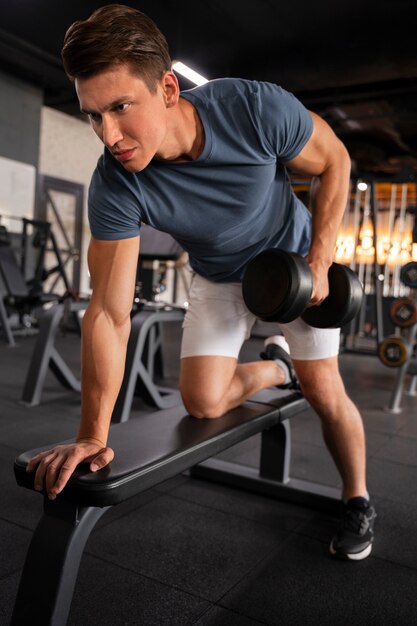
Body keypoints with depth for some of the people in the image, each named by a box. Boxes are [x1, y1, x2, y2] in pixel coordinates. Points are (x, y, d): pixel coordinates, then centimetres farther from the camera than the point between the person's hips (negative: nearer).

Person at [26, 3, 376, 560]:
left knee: (325, 393, -3)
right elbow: (110, 312, -28)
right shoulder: (114, 186, -29)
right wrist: (93, 436, -29)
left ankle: (358, 500, 26)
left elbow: (334, 163, -13)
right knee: (202, 400, -10)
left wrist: (319, 259, -18)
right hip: (220, 278, 2)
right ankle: (277, 367, 23)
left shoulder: (257, 109, -33)